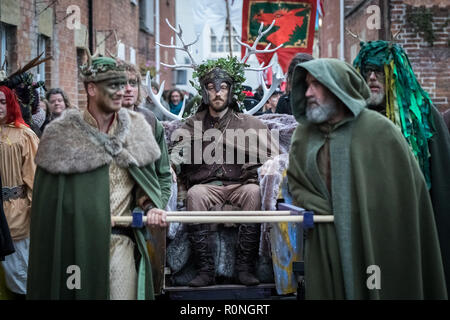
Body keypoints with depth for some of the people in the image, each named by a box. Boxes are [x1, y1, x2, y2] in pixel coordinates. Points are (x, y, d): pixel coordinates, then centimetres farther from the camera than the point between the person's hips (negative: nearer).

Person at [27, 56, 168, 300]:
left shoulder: (136, 128, 6)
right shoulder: (62, 134, -4)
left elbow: (146, 178, 12)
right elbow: (49, 200, -2)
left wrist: (150, 206, -7)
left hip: (122, 241, 3)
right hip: (77, 242, -2)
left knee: (124, 292, 3)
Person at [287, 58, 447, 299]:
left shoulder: (378, 130, -6)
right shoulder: (304, 133, 8)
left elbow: (407, 187, -4)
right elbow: (296, 184, 11)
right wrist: (323, 211, -5)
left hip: (373, 245, -3)